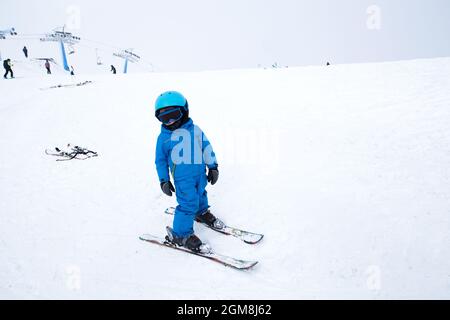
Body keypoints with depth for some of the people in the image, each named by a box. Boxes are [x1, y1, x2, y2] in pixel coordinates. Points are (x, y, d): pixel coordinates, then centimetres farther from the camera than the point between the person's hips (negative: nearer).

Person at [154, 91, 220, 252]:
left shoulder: (195, 130, -2)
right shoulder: (164, 137, -7)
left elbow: (206, 148, 7)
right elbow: (160, 160, 1)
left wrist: (213, 167, 9)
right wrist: (164, 180, 0)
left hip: (200, 172, 4)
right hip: (182, 177, -4)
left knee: (200, 195, 25)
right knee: (188, 203, -10)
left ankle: (202, 212, 56)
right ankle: (180, 234, 6)